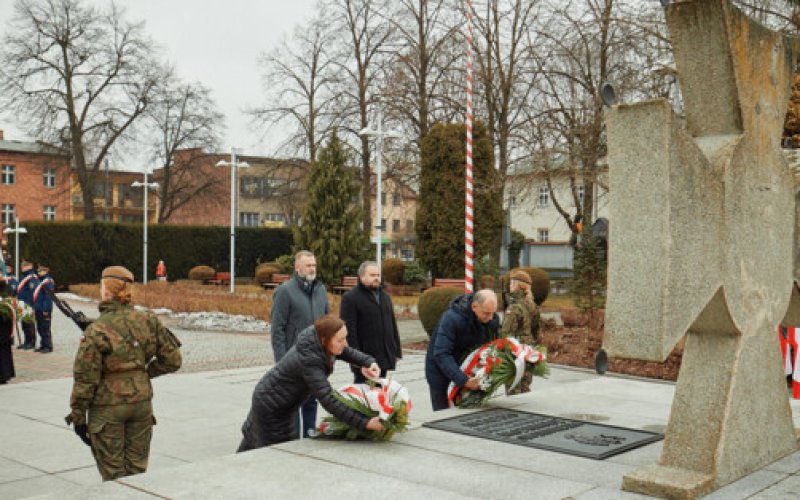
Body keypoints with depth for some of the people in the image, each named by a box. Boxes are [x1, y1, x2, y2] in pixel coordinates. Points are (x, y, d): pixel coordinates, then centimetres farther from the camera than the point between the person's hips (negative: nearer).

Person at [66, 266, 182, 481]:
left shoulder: (96, 330, -15)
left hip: (107, 408, -4)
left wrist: (78, 416, -1)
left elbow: (85, 379, -12)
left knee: (113, 474, 9)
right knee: (137, 470, 16)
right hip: (142, 401, 4)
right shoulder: (148, 321, -3)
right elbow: (172, 360, 2)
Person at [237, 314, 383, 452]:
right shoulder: (308, 362, -38)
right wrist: (364, 423, -48)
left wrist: (369, 362, -18)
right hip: (272, 408, -9)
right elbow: (328, 401, -43)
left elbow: (348, 352, 2)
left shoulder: (316, 338, -16)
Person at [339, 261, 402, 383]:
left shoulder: (385, 296, 17)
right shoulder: (350, 298, -8)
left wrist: (396, 351, 15)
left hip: (384, 358, 7)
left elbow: (393, 325, 21)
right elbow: (349, 330, -14)